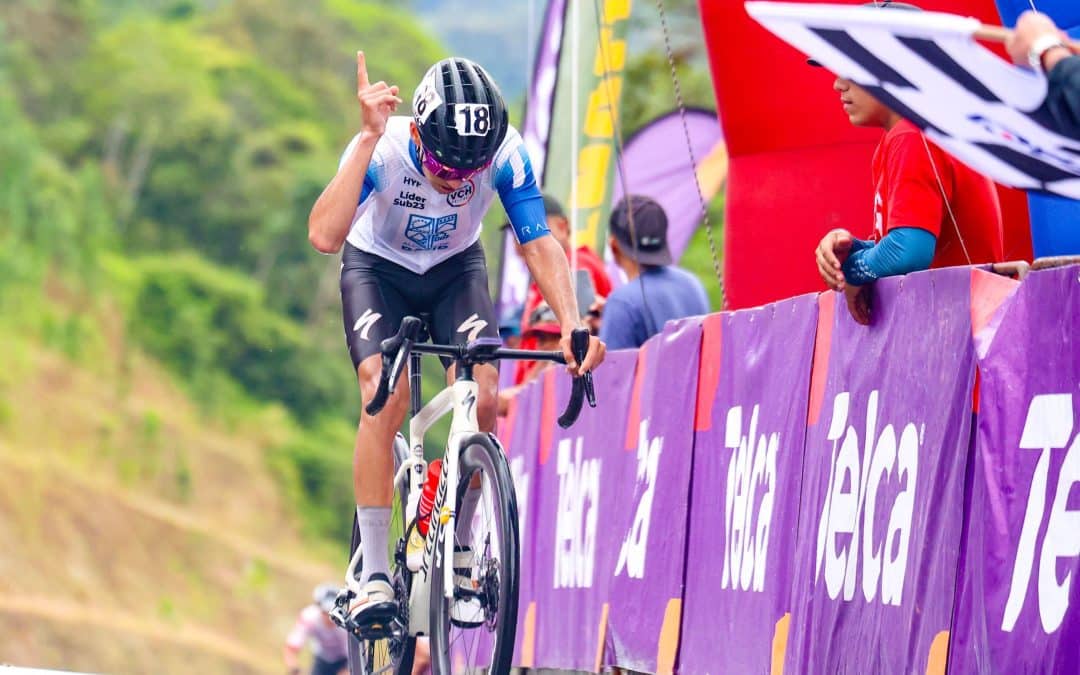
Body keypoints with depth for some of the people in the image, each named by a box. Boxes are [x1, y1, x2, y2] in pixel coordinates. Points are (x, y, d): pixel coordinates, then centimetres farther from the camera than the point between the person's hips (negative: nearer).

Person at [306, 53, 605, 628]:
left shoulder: (506, 155, -28)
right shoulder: (382, 149, -34)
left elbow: (538, 244, -24)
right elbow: (324, 236, -48)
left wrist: (571, 323, -40)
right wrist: (369, 137, -52)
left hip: (455, 269, 2)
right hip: (377, 267, -2)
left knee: (482, 397, -21)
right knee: (386, 394, -26)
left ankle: (460, 552, 0)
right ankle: (373, 574, -19)